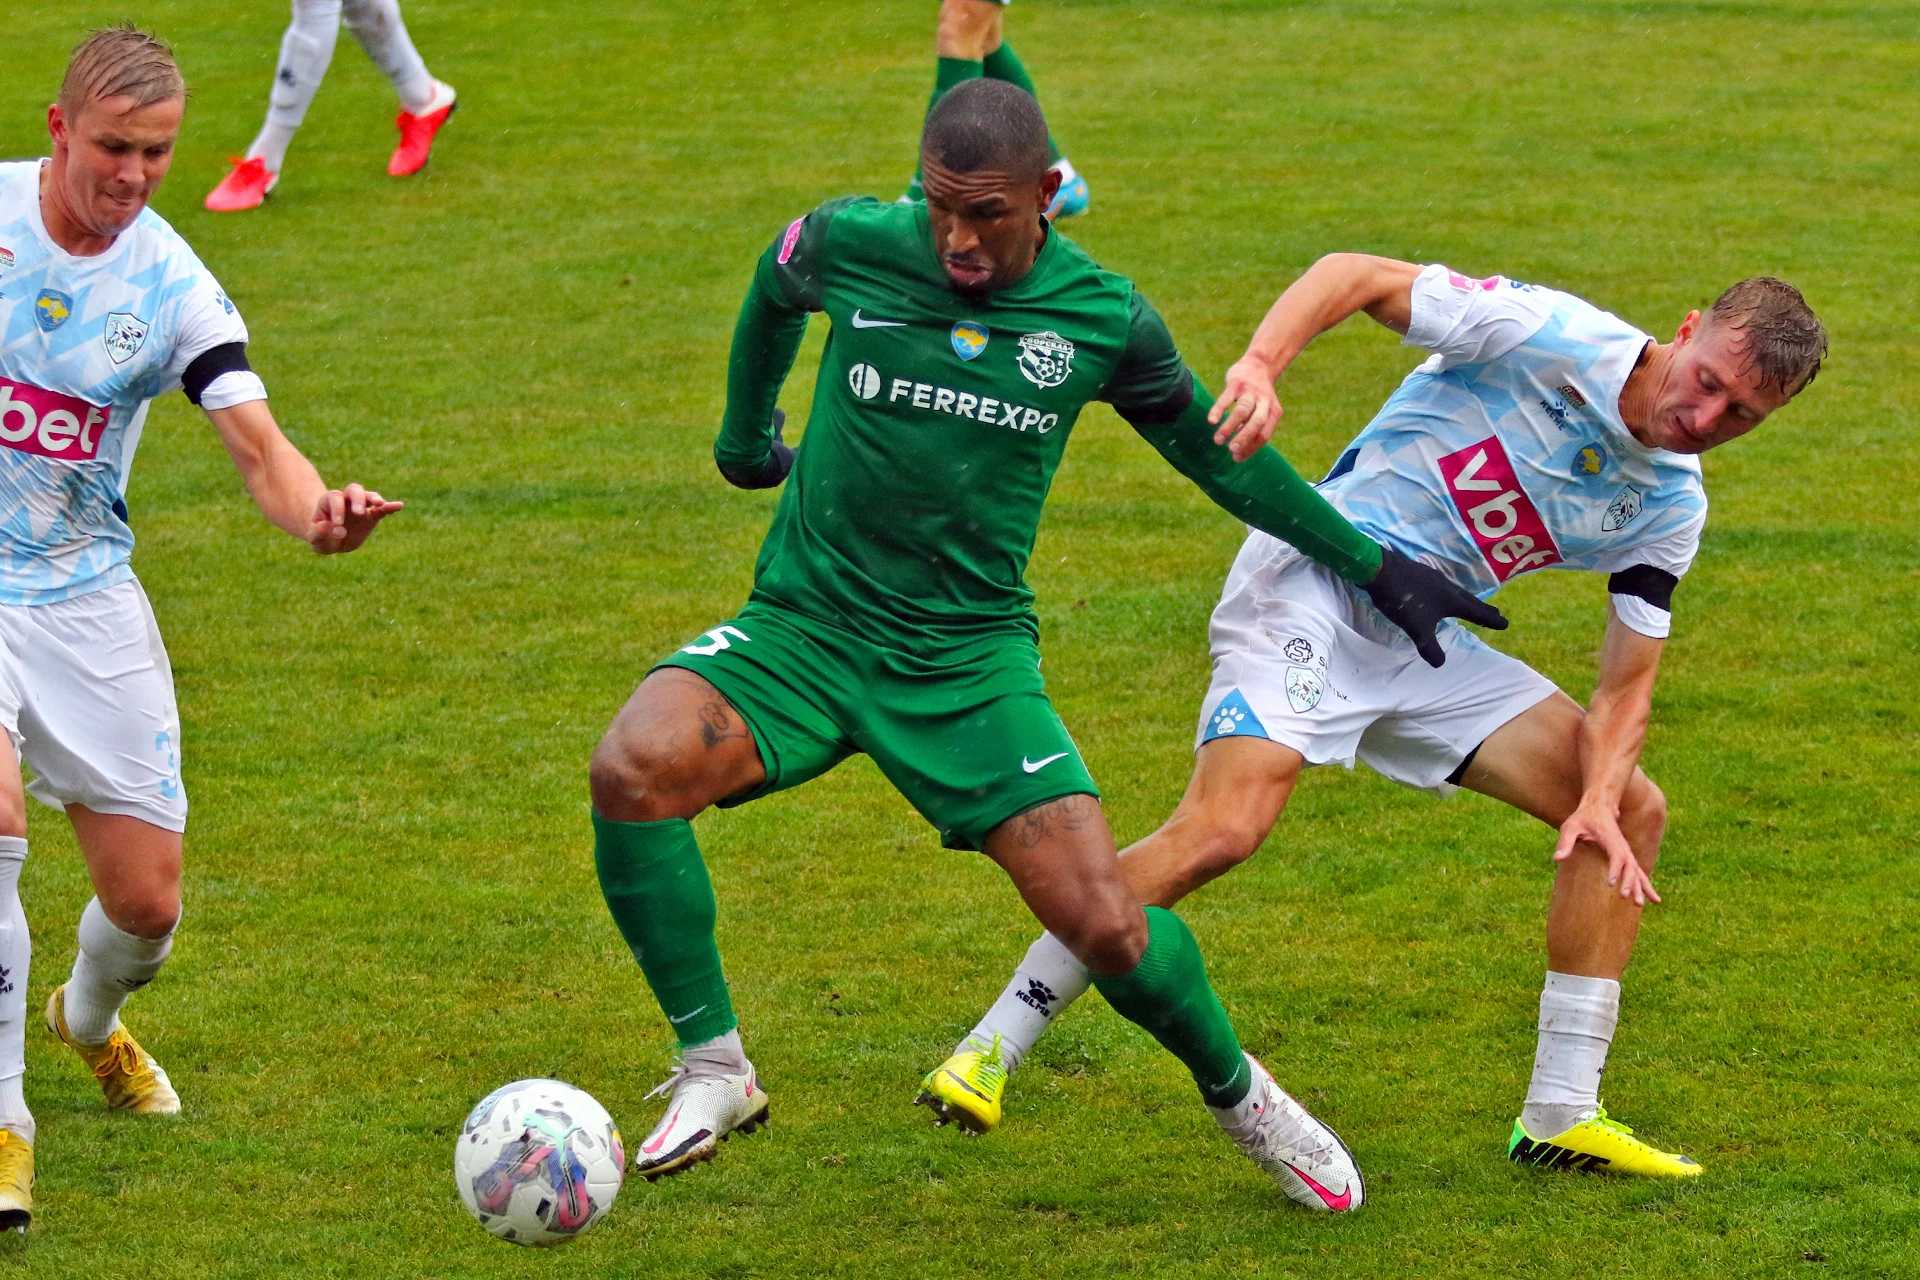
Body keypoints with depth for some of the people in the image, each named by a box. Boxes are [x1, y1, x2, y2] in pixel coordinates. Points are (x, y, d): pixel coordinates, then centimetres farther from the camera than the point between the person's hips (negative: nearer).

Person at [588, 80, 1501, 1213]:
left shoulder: (1103, 319, -6)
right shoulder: (850, 247, -9)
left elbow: (1216, 448, 11)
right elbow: (775, 290, 17)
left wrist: (1377, 569, 14)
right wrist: (746, 437, 28)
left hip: (971, 660, 0)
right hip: (804, 630, 0)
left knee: (1107, 926, -11)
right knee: (636, 768, -30)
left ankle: (1236, 1091, 22)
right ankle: (714, 1068, -13)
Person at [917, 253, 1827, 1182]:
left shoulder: (1671, 507, 4)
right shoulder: (1547, 334, -14)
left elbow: (1624, 687, 6)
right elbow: (1355, 276, -13)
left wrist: (1598, 800, -14)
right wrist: (1260, 364, -31)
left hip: (1425, 643, 8)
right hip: (1317, 589, -7)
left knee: (1633, 812, 1)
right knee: (1222, 831, -26)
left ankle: (1560, 1117, 5)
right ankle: (987, 1053, -16)